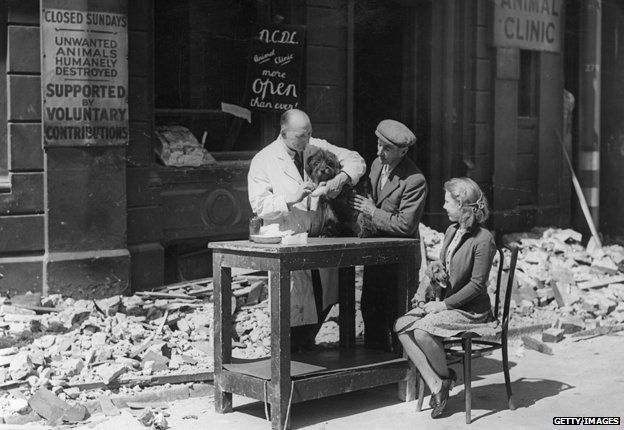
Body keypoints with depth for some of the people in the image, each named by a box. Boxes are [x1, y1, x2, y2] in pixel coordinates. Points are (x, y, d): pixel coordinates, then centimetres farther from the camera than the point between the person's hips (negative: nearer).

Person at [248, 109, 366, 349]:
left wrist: (340, 178, -11)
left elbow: (355, 160, 9)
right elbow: (259, 205, -13)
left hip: (319, 238, 5)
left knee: (324, 299, 6)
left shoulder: (316, 147, 6)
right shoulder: (263, 161, -5)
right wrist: (291, 198, -26)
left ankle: (305, 343, 31)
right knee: (296, 304, -8)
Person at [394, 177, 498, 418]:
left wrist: (444, 305, -18)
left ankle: (446, 378, -2)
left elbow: (477, 284, -17)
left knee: (422, 330, -29)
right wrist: (424, 292, 3)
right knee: (402, 325, -13)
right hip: (444, 303, 9)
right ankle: (436, 386, -14)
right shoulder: (452, 231, 11)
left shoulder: (483, 239, -15)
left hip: (470, 310, -8)